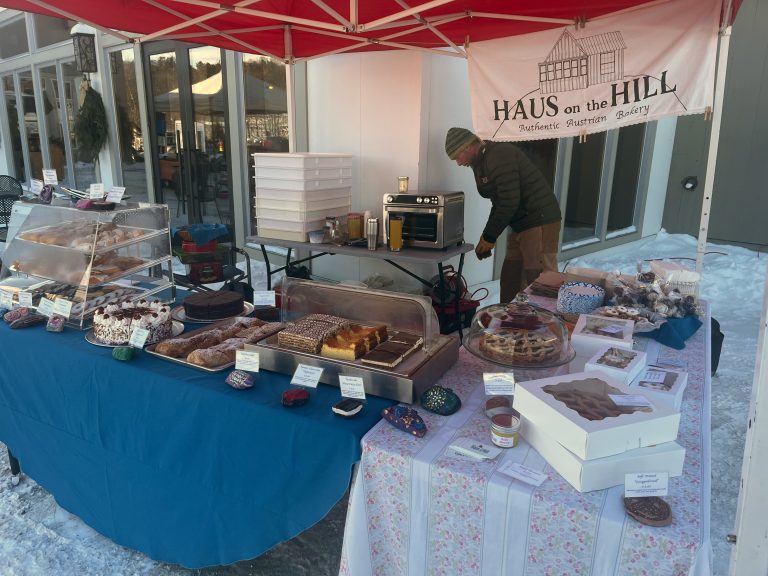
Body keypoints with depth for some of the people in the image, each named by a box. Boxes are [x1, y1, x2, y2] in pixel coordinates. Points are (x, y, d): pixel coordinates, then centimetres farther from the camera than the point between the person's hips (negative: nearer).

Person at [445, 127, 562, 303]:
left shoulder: (499, 155, -15)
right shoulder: (482, 162, 16)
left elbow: (509, 201, -21)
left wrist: (489, 237, -12)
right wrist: (486, 238, 13)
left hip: (540, 222, -10)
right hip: (520, 225, 10)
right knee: (510, 280, 11)